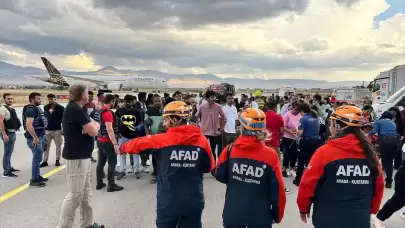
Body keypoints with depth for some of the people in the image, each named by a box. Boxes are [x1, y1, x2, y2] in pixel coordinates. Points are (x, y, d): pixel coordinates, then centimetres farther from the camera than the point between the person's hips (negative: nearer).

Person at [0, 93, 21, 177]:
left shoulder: (12, 109, 14)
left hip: (13, 133, 9)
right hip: (7, 133, -9)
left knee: (10, 152, 19)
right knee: (7, 152, -8)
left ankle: (9, 167, 31)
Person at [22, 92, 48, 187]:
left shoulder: (37, 108, 15)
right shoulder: (30, 109, -16)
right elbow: (29, 125, -26)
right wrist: (35, 138, -25)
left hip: (40, 136, 10)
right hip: (35, 138, -10)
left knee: (38, 158, 17)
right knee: (37, 158, -6)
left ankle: (38, 176, 27)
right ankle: (34, 180, 2)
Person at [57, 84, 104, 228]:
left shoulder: (76, 109, 14)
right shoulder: (75, 110, -18)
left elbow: (95, 126, 11)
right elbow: (93, 131, -20)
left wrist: (91, 125, -11)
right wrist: (93, 126, 2)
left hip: (83, 156, 10)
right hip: (76, 157, -10)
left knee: (86, 193, 15)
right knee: (75, 194, -3)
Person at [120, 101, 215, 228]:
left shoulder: (161, 140, -11)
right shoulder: (202, 140, -7)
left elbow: (137, 144, 5)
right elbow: (209, 167, 5)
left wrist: (122, 148, 24)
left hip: (168, 202, -1)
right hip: (194, 202, 2)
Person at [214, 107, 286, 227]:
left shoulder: (230, 150, -10)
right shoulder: (270, 155, -14)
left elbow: (219, 176, 2)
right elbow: (277, 190, -9)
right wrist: (277, 215, 6)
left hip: (233, 214, 2)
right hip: (260, 217, -1)